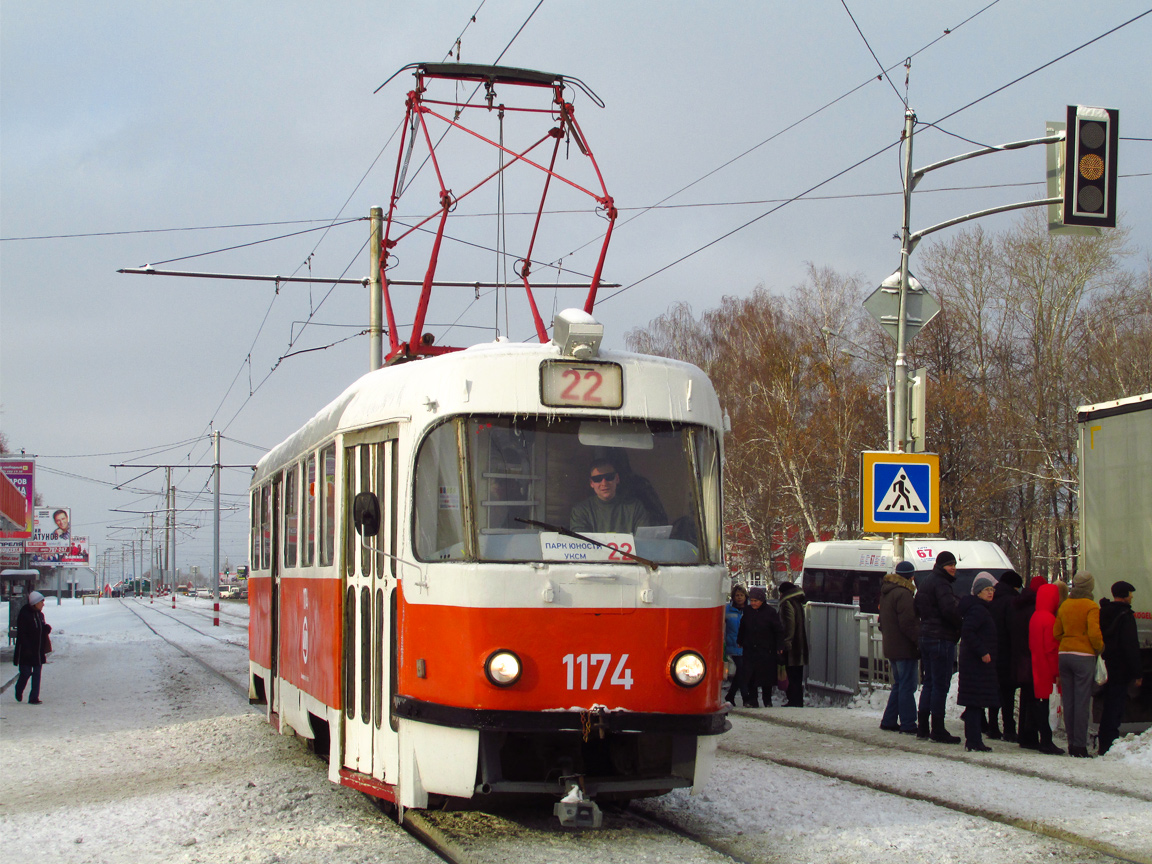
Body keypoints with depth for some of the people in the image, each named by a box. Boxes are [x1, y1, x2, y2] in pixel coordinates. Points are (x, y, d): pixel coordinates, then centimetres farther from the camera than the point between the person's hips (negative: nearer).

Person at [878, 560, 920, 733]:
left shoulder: (885, 592, 15)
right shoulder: (903, 594, -16)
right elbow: (908, 623, -21)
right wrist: (919, 641, -16)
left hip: (891, 647, 9)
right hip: (905, 648, -9)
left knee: (899, 685, 16)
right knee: (907, 686, -6)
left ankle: (889, 721, 17)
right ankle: (908, 724, -6)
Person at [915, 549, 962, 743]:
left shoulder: (927, 582, 17)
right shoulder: (940, 583, -14)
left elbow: (918, 609, 25)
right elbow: (949, 609, -24)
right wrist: (962, 626, -9)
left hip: (926, 637, 10)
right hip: (941, 639, -10)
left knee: (929, 682, 15)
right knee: (941, 684, -7)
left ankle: (922, 727, 18)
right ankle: (938, 730, -6)